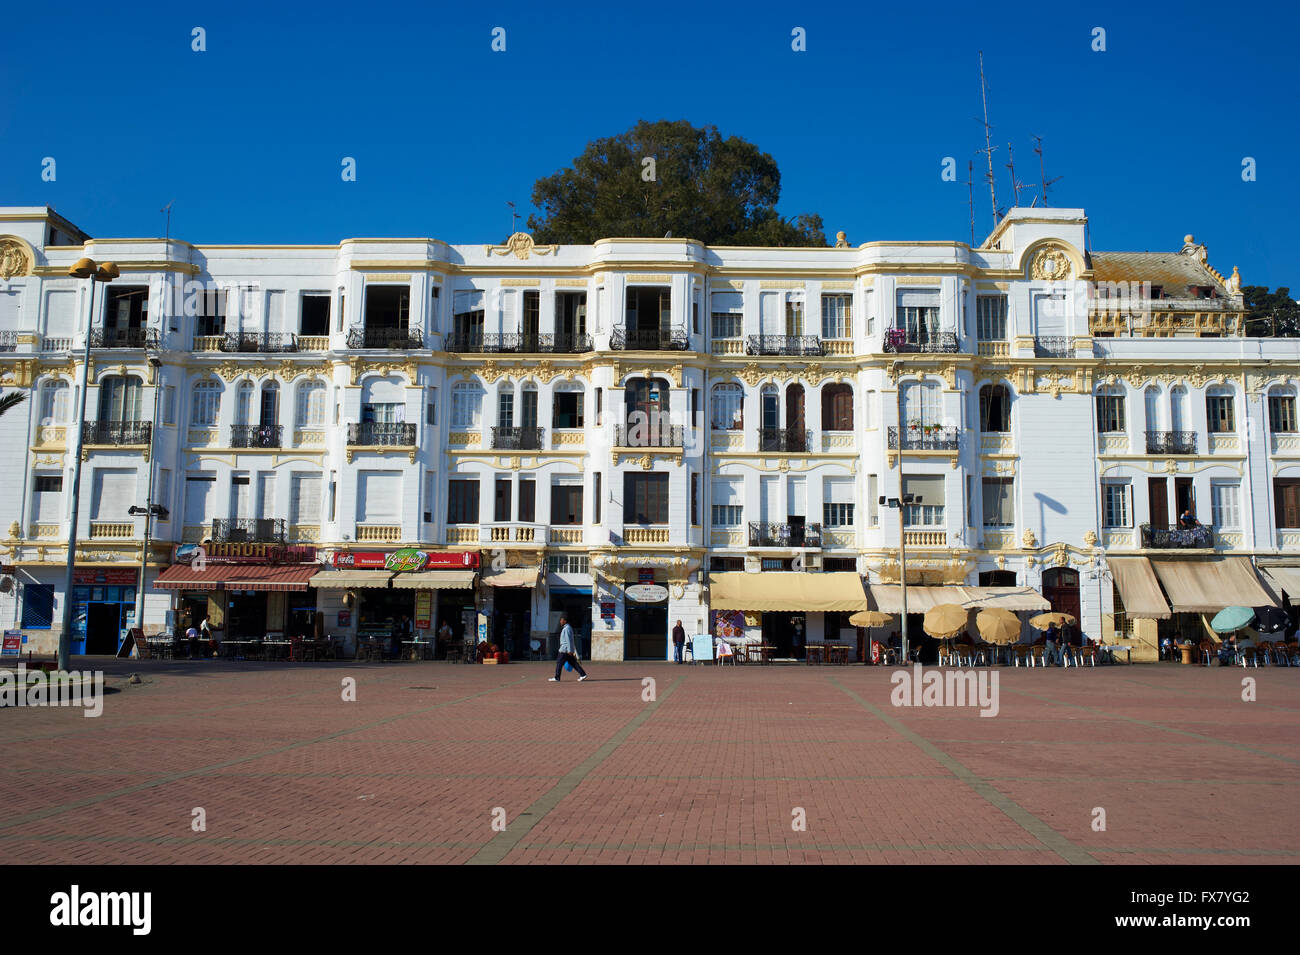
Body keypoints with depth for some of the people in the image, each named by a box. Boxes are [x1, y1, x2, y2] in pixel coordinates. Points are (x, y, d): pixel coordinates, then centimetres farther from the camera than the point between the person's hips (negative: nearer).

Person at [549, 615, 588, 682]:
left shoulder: (567, 628, -13)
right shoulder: (567, 628, 18)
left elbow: (569, 640, -20)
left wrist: (569, 650, -25)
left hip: (565, 649, -10)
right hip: (567, 650, 10)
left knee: (559, 662, -3)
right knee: (573, 663, 7)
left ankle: (556, 678, 1)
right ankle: (583, 674, 2)